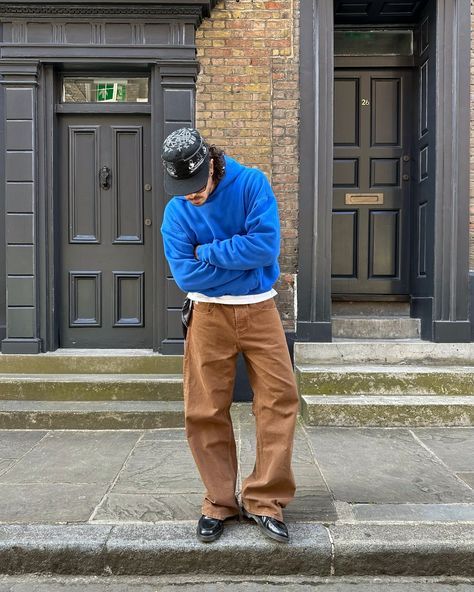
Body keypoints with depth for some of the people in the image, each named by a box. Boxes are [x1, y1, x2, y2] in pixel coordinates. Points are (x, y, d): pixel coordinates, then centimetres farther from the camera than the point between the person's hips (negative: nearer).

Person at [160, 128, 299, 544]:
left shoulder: (252, 183, -7)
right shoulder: (176, 210, -3)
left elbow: (266, 245, -19)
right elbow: (185, 274, -12)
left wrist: (208, 252, -12)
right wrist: (243, 263, -13)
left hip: (260, 310, 0)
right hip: (209, 315, 1)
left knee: (280, 398, -4)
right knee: (205, 412, 2)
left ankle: (265, 501, 9)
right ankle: (220, 503, 18)